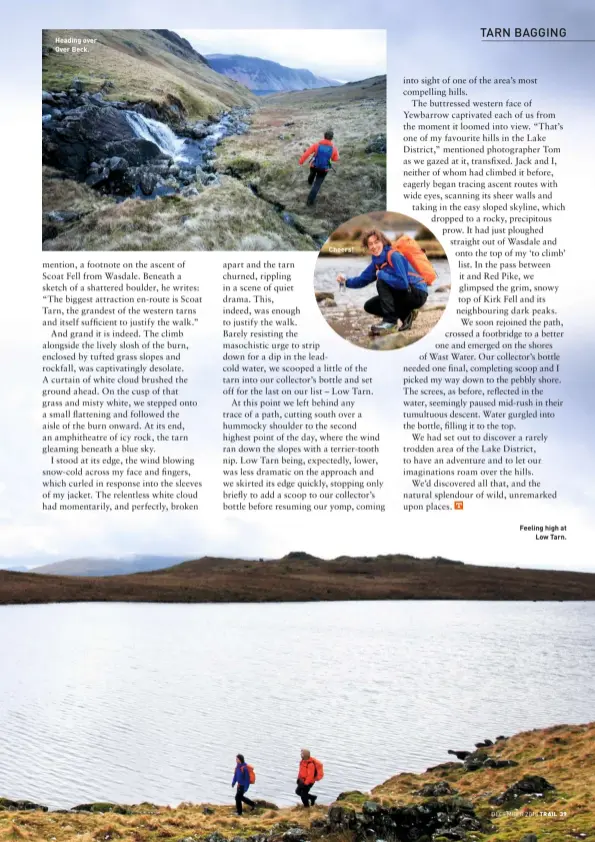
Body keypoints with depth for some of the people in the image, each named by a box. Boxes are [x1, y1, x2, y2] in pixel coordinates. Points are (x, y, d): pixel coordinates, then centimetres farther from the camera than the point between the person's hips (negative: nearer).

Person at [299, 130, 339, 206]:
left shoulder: (317, 145, -19)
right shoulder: (333, 148, -17)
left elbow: (307, 152, -18)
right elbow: (336, 159, -3)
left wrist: (301, 161, -7)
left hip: (314, 166, 2)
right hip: (324, 169, -2)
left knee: (312, 173, 38)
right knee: (317, 184, 9)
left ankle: (310, 182, 71)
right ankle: (310, 200, 6)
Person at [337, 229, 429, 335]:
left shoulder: (394, 256, -21)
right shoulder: (376, 263, 4)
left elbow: (403, 283, -31)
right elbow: (362, 280, 13)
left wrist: (381, 274, -21)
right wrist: (346, 281, -6)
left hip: (418, 294, -9)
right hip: (406, 294, 9)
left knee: (381, 282, -24)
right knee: (369, 306, 8)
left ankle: (390, 321, -22)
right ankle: (406, 315, 7)